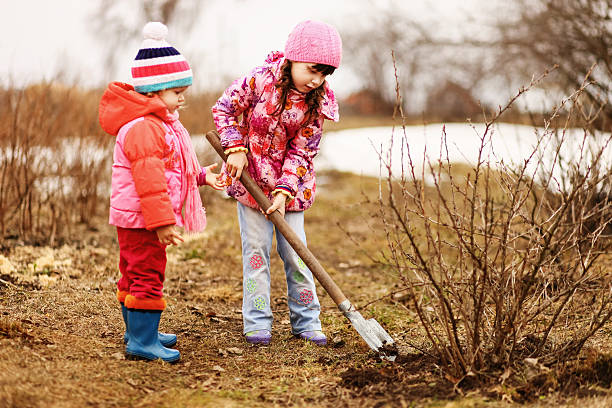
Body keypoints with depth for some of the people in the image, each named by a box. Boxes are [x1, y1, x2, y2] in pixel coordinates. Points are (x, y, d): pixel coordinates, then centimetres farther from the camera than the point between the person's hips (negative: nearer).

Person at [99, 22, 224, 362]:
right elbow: (149, 180, -27)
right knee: (148, 274, -8)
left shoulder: (162, 123, 14)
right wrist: (163, 222, -28)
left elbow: (173, 168, 27)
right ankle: (141, 341, -5)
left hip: (134, 220, 11)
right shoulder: (142, 128, -23)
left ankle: (138, 330, 31)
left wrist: (201, 175, 16)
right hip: (140, 219, -11)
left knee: (135, 274, 19)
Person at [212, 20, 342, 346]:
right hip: (250, 178, -1)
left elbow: (302, 151, -10)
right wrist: (235, 149, -16)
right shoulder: (260, 80, -18)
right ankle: (257, 323, 10)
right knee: (256, 250, 2)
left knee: (295, 252, 3)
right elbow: (223, 109, -5)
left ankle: (305, 321, 14)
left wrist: (284, 191, -19)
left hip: (290, 183, 1)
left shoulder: (317, 102, -11)